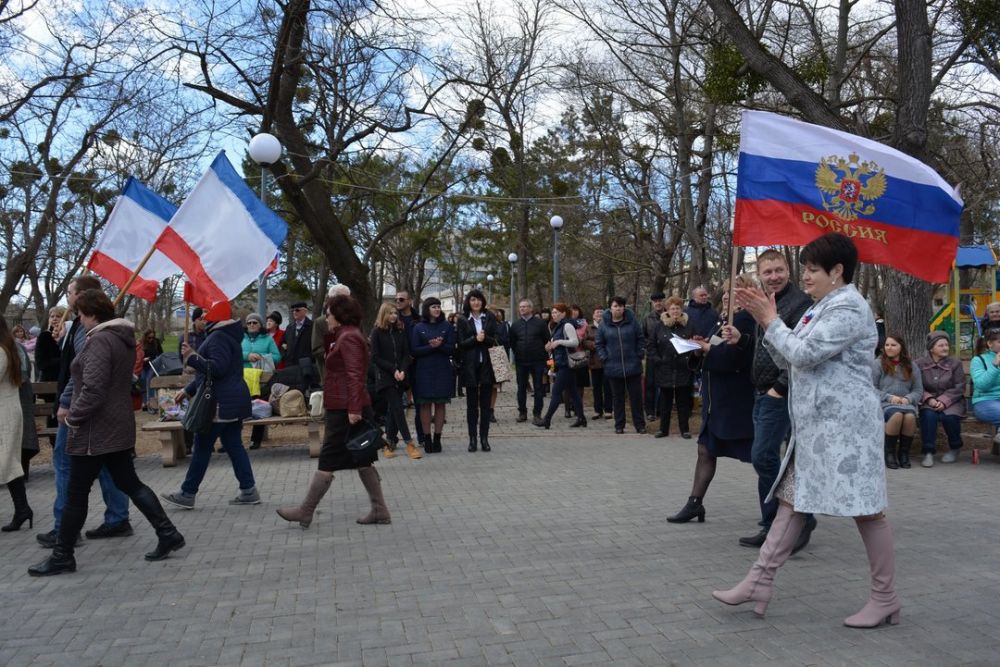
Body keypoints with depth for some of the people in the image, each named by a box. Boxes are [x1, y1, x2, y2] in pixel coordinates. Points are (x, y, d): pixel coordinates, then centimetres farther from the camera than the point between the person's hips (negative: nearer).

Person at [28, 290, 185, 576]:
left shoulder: (99, 340, -18)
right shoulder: (123, 338, 11)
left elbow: (93, 389, -24)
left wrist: (73, 416, -12)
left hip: (95, 431, -9)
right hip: (118, 427, 9)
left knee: (76, 494, 3)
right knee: (129, 483, 13)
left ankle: (62, 556, 15)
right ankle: (168, 534, 11)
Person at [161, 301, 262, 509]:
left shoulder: (218, 337, -14)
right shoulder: (227, 336, 20)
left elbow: (218, 368, -26)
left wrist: (191, 358, -23)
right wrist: (188, 390, 26)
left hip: (219, 404, -10)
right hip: (233, 403, 10)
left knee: (202, 448, -1)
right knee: (234, 446, 10)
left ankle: (187, 494, 8)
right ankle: (249, 491, 9)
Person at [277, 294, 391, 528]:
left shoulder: (348, 337, -14)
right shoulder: (346, 335, 17)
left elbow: (354, 376, -22)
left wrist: (353, 409, -26)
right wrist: (329, 333, 11)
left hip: (344, 410, -10)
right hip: (347, 408, 10)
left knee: (327, 462, -1)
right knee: (363, 461, 11)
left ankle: (306, 512, 9)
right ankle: (379, 511, 15)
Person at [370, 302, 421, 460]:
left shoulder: (401, 331, 10)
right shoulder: (377, 332, -1)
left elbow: (406, 354, 8)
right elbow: (375, 357, -4)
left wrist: (402, 371, -9)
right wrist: (393, 370, -11)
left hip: (400, 376, 4)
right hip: (385, 377, -4)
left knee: (392, 410, 5)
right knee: (397, 408, -11)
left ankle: (389, 444, 12)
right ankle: (409, 443, -11)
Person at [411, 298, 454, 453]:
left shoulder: (446, 326, 6)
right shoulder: (419, 328, 3)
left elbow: (452, 348, 0)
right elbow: (414, 351, -3)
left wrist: (439, 345, -19)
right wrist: (431, 346, -17)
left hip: (443, 370, 1)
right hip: (424, 371, -1)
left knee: (440, 404, 3)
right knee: (425, 404, 0)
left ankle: (437, 439, 10)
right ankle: (427, 439, 8)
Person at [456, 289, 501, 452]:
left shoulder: (490, 317, 7)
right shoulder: (463, 320, 4)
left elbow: (498, 340, 1)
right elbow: (461, 344, -2)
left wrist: (485, 338, -16)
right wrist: (475, 339, -17)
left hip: (487, 364, 1)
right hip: (470, 365, -1)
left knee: (485, 403, 4)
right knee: (472, 404, 4)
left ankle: (484, 438, 10)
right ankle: (472, 438, 9)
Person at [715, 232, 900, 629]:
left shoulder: (847, 307, -12)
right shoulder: (821, 308, 20)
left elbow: (805, 354, -20)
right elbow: (787, 360, 18)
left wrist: (771, 321, -8)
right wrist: (765, 321, 7)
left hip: (844, 422, -10)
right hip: (816, 424, 10)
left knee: (864, 507, -3)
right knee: (792, 499, 7)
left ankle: (885, 598, 10)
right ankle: (758, 584, 10)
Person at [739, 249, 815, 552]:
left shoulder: (799, 303, -12)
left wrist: (780, 387, -19)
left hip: (780, 395, -9)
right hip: (763, 394, 9)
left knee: (763, 457, -11)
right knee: (767, 459, 12)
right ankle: (772, 528, 20)